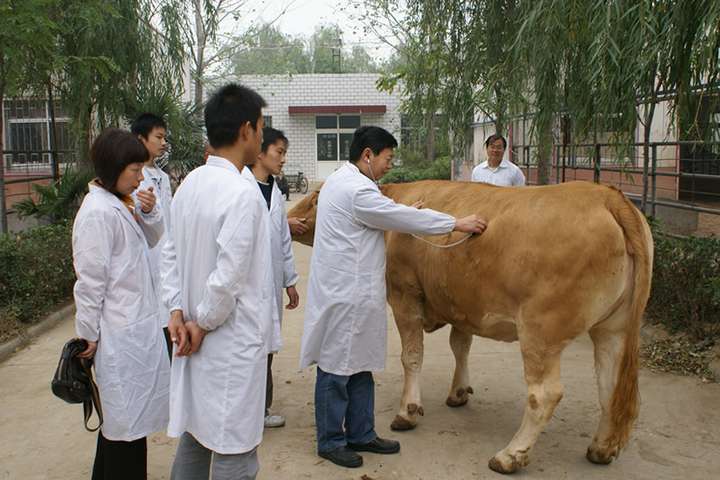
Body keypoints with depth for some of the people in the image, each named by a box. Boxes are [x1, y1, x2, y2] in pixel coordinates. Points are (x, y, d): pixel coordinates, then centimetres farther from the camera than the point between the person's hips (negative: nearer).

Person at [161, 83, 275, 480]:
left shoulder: (189, 184, 4)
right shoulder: (243, 194, -21)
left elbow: (171, 254, 9)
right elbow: (228, 278, -22)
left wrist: (178, 311, 4)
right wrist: (203, 323, -9)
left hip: (193, 342, 8)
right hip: (232, 343, -8)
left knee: (194, 434, 21)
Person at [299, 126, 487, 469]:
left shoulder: (341, 181, 15)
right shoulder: (356, 190, -18)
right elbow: (405, 218, -15)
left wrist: (405, 214, 24)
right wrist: (457, 224, -6)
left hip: (353, 293, 10)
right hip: (343, 295, -10)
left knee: (359, 366, 16)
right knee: (336, 369, 3)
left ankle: (361, 434, 27)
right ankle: (330, 441, 16)